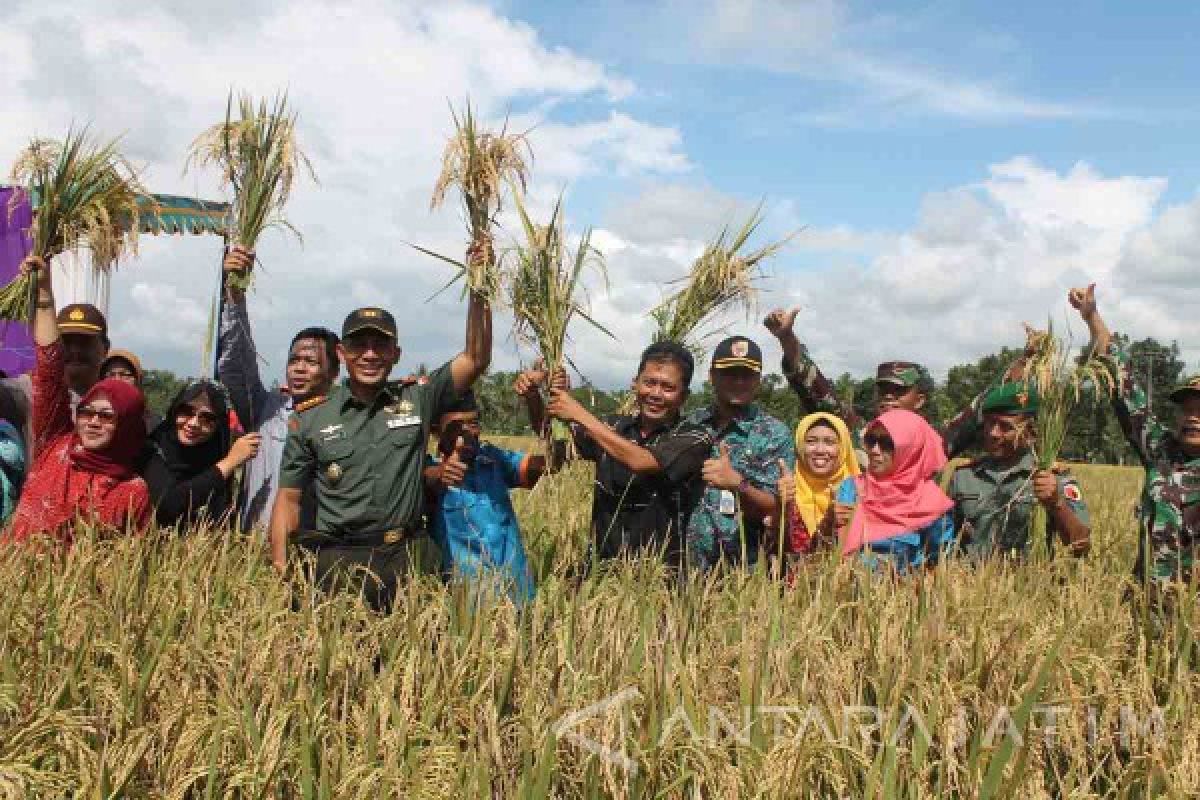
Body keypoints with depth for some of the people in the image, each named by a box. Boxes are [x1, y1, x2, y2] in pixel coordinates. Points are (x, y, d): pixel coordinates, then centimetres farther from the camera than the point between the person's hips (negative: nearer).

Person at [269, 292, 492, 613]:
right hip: (333, 560, 0)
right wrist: (280, 572, -3)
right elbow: (289, 499, 5)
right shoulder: (310, 417, 3)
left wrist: (478, 291, -12)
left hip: (405, 560, 1)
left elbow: (476, 359, -5)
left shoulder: (417, 398, 3)